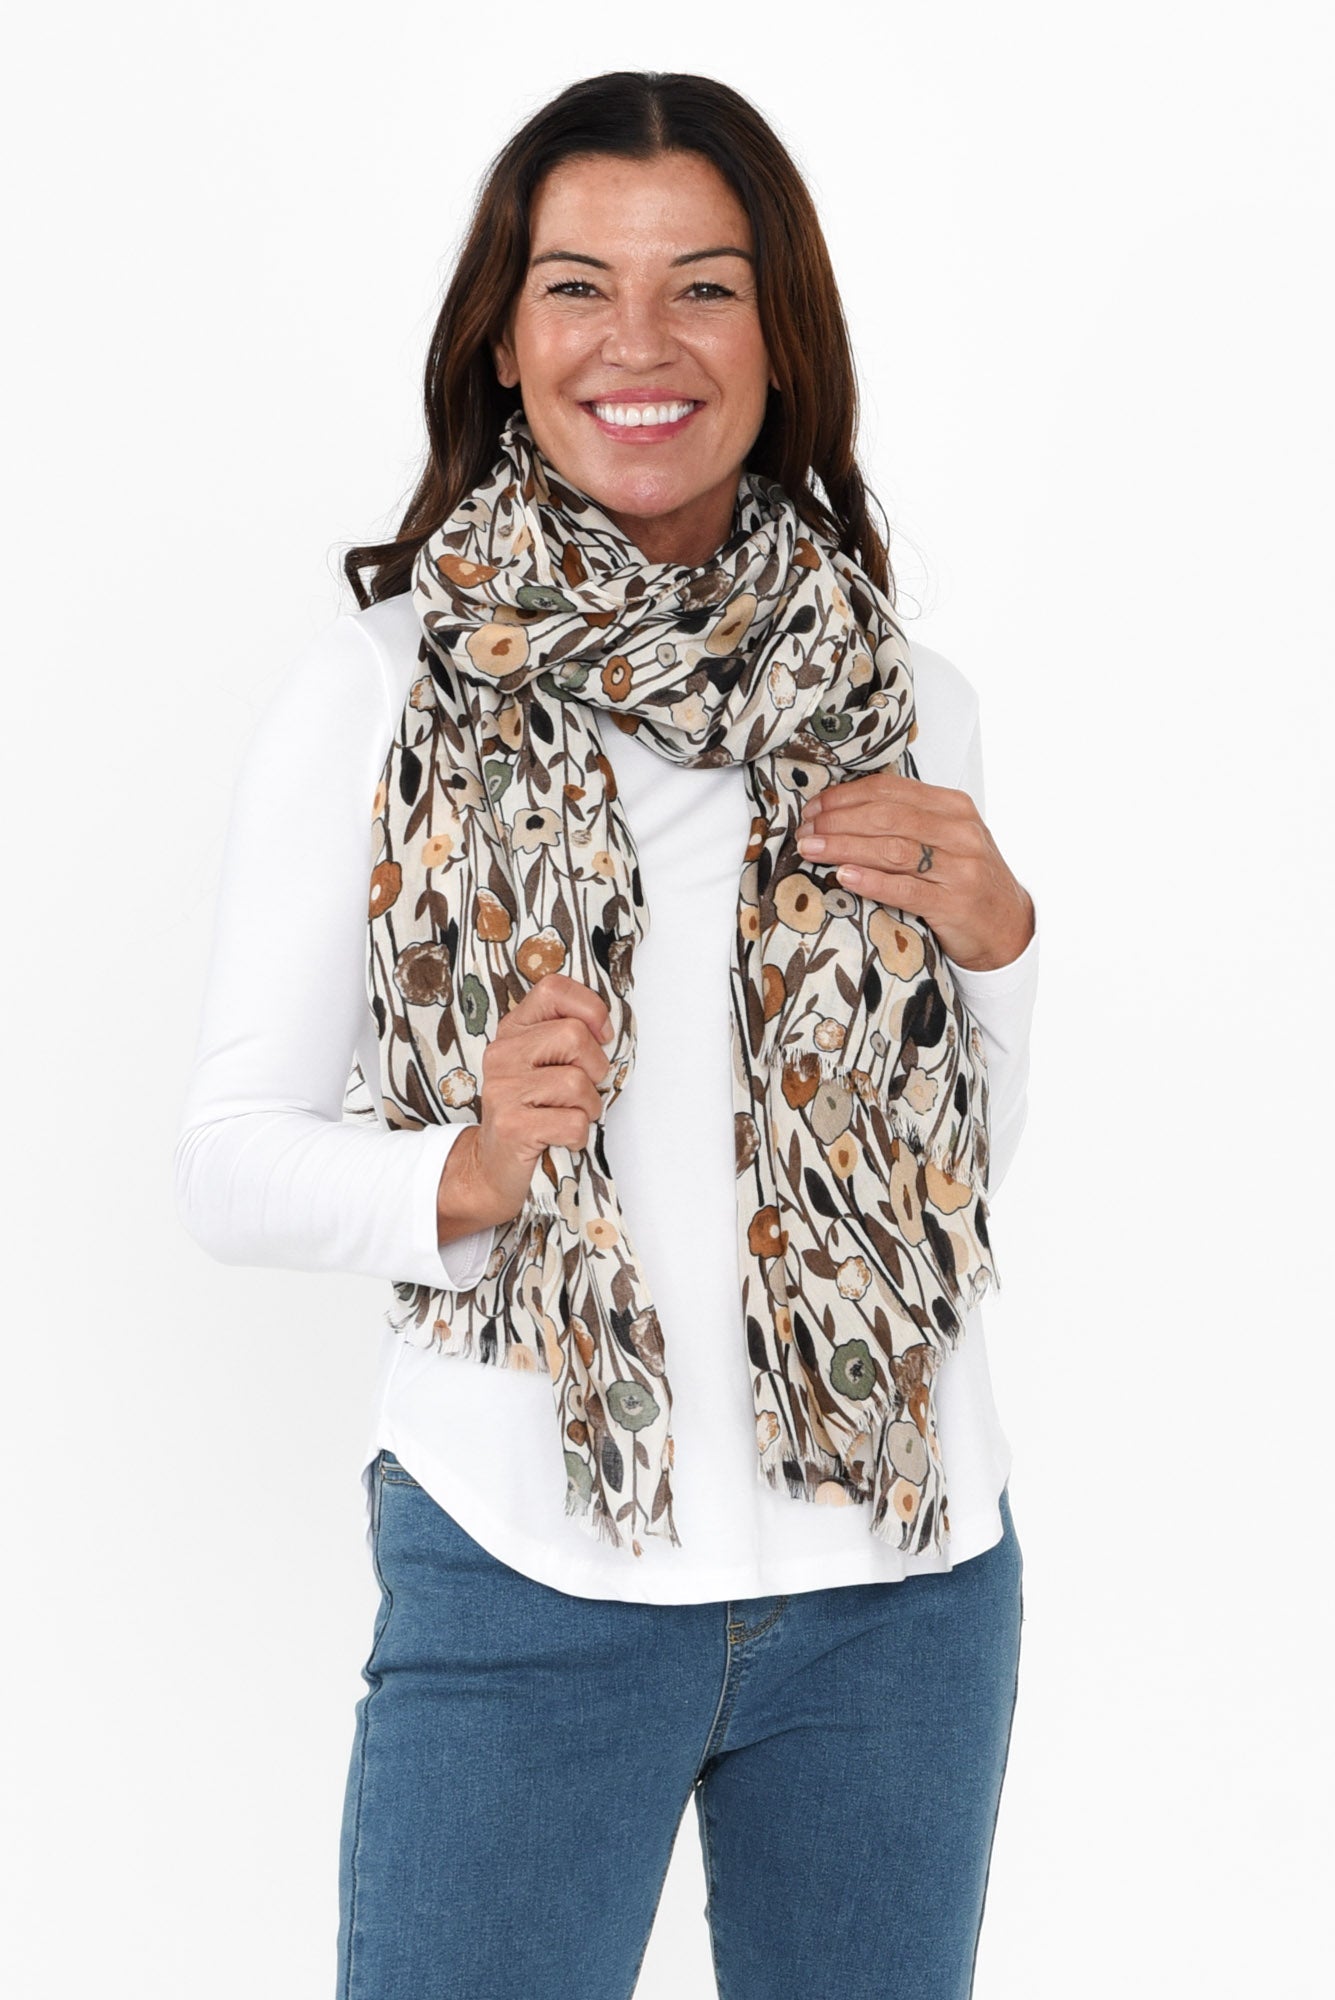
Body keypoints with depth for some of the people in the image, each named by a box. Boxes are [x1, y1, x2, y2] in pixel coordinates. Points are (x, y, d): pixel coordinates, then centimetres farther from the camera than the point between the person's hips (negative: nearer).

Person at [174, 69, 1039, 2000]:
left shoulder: (903, 700, 6)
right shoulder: (374, 687, -3)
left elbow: (963, 1174, 12)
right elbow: (230, 1155, -3)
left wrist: (993, 938, -5)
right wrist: (465, 1174, -21)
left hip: (903, 1569, 3)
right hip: (529, 1568, -3)